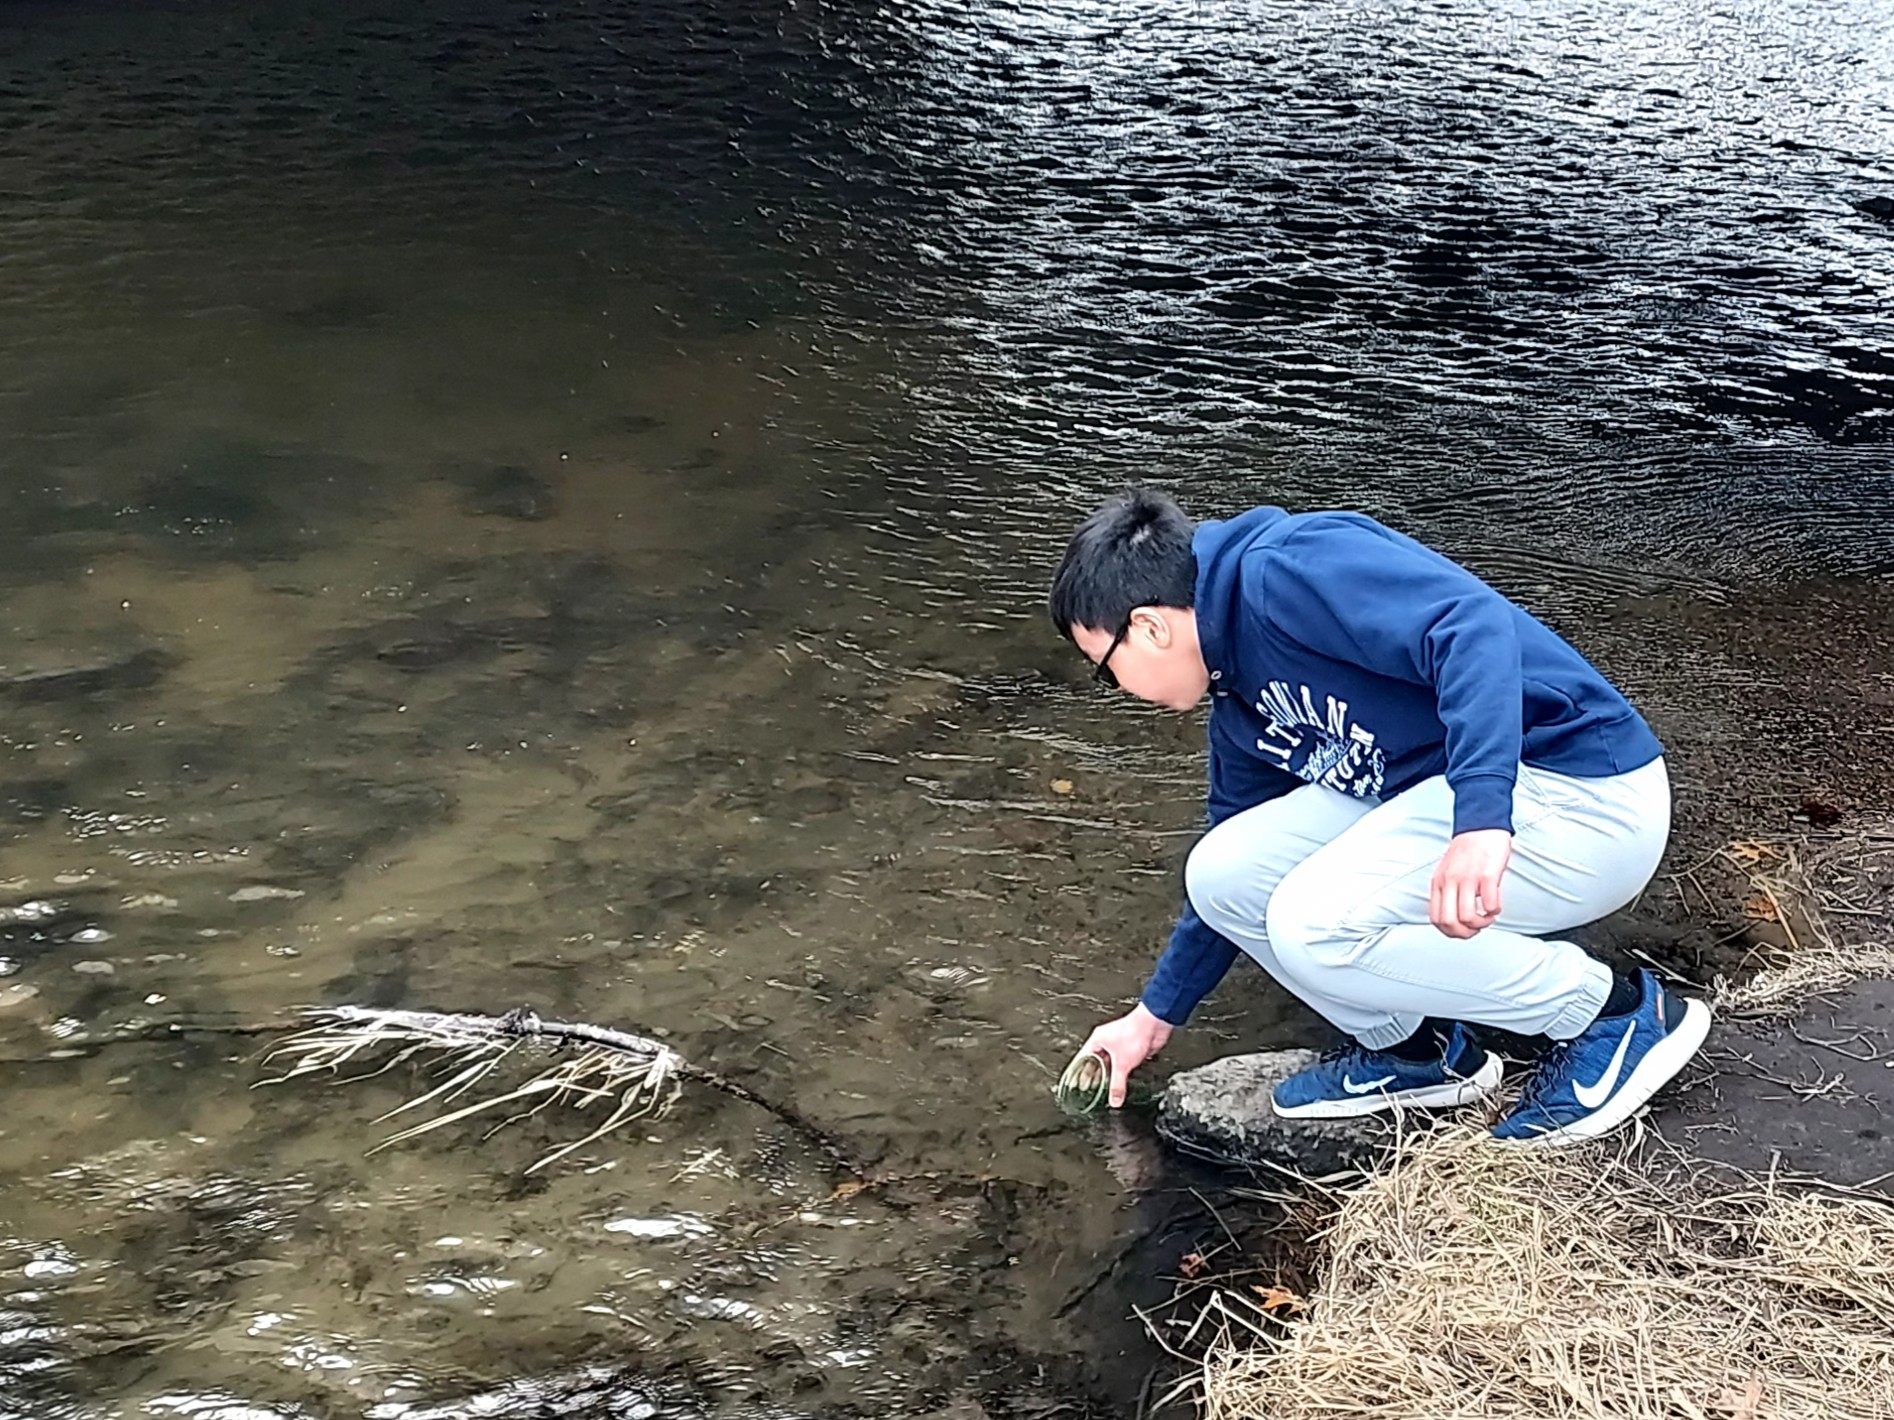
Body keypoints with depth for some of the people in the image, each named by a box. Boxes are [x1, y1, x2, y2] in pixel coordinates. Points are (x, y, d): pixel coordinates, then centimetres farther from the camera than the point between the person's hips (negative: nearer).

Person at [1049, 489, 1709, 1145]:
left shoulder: (1289, 568, -16)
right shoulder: (1239, 699, 14)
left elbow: (1474, 625, -30)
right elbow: (1241, 876, 26)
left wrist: (1482, 817, -41)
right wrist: (1154, 1017, 33)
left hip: (1582, 794, -9)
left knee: (1316, 923, -24)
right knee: (1222, 874, -1)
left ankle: (1617, 1013, -6)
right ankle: (1411, 1045, 16)